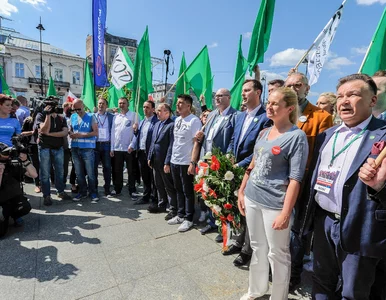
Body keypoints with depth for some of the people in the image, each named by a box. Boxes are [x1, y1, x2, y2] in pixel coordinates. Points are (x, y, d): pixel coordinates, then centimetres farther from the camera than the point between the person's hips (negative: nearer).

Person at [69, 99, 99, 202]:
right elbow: (70, 129, 21)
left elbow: (96, 132, -8)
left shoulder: (90, 117, -2)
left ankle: (93, 193, 10)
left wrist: (81, 135, -15)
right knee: (79, 172, 12)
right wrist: (70, 134, -3)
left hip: (87, 149, -5)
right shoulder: (73, 117, 12)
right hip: (75, 148, 5)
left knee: (90, 173, -2)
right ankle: (82, 192, 25)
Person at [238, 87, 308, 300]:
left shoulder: (297, 136, -11)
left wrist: (285, 213, -17)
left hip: (274, 203, -6)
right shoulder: (264, 133, 8)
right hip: (252, 197, 6)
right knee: (257, 247, 22)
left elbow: (295, 179, -15)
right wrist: (241, 191, 13)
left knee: (277, 254, 13)